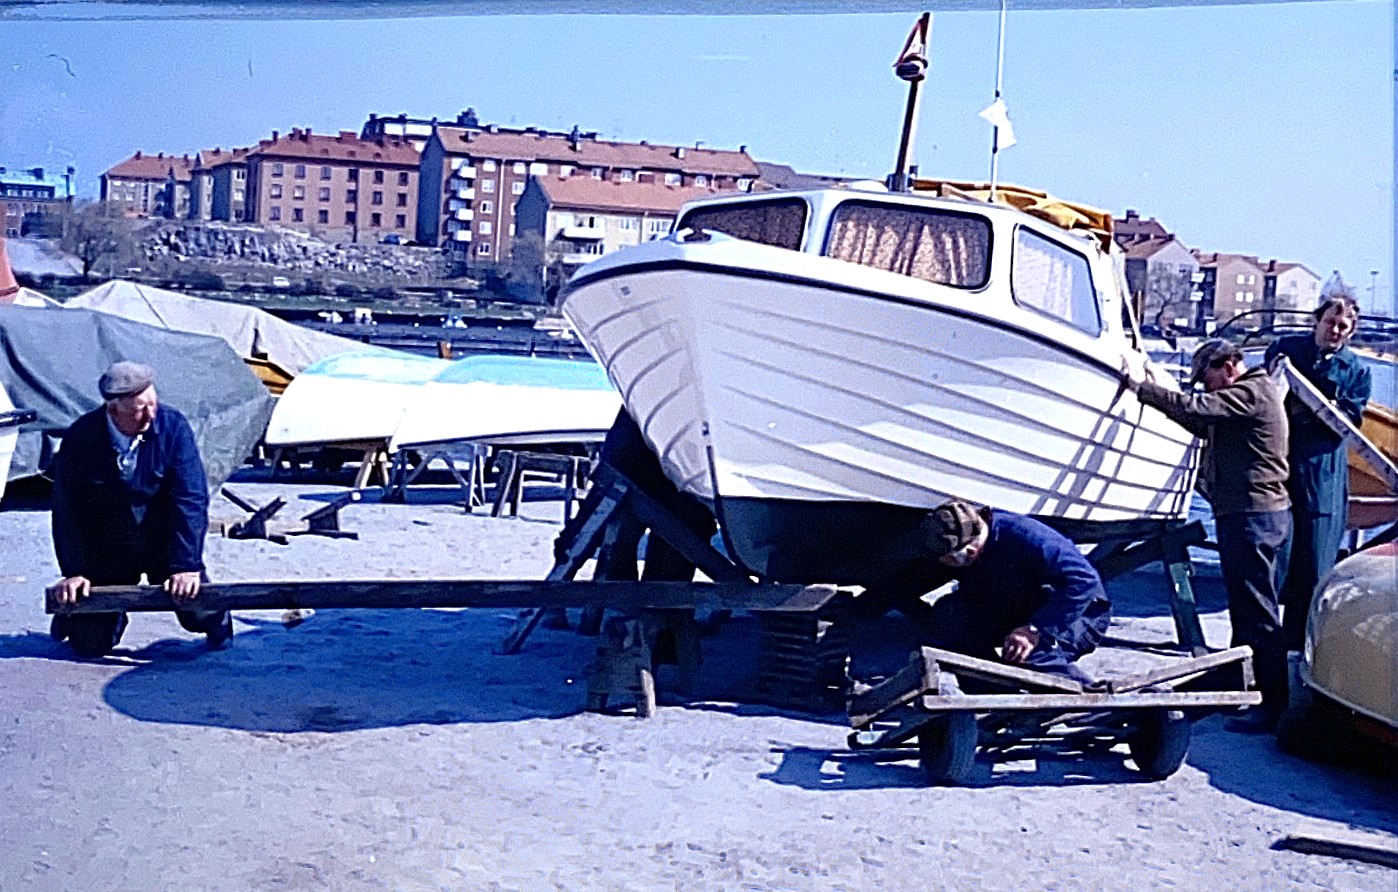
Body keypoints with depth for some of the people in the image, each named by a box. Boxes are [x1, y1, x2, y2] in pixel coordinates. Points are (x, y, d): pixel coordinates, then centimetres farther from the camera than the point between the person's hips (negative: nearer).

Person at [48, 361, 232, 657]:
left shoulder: (172, 426, -16)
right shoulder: (81, 438, -14)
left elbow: (191, 499, -18)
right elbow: (66, 509, -7)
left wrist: (187, 565, -23)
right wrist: (74, 571, -11)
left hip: (165, 542, 0)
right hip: (107, 550, 0)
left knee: (200, 612, -15)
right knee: (91, 644, -2)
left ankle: (213, 616, 24)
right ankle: (74, 612, 34)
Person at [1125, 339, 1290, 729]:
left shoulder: (1253, 391, -12)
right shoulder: (1248, 394, 20)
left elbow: (1195, 408, -21)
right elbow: (1204, 426, 22)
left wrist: (1142, 387, -13)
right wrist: (1156, 390, 12)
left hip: (1252, 517, -11)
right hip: (1248, 514, 11)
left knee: (1257, 611, -9)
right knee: (1246, 607, 18)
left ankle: (1276, 705, -7)